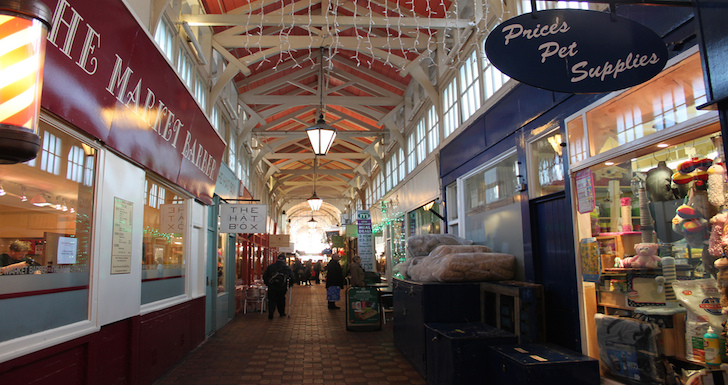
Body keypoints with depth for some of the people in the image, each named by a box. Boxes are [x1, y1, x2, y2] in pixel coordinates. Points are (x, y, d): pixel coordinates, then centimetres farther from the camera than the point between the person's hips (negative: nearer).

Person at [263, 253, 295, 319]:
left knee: (271, 301, 6)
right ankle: (282, 313, 28)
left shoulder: (270, 267, 1)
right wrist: (290, 284, 14)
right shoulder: (287, 268, 0)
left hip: (272, 287, 0)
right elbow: (292, 277, -1)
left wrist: (267, 283, 17)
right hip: (282, 288, 1)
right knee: (281, 300, 18)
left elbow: (264, 276, 4)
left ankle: (270, 315, -3)